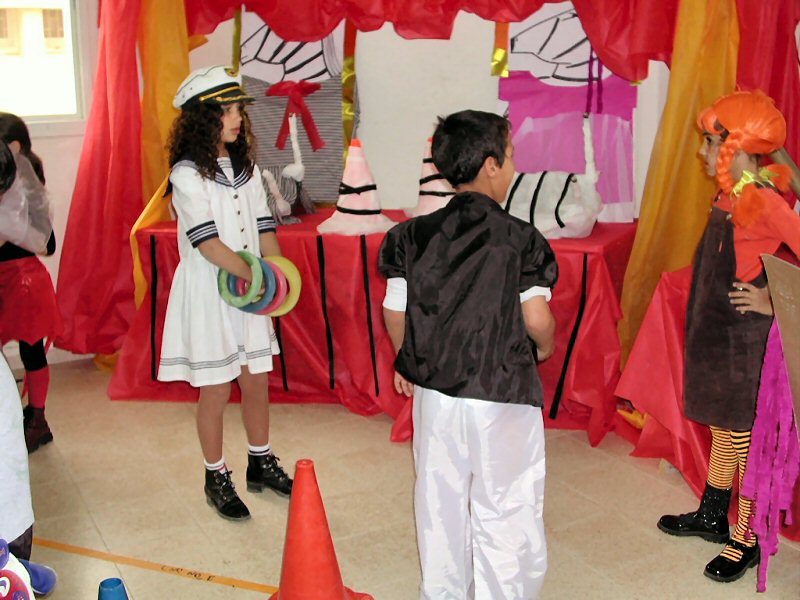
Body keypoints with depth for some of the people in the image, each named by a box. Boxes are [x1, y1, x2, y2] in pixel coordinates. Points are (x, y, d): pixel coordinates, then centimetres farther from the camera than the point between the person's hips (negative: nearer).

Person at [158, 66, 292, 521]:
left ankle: (261, 463, 32)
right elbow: (208, 243, -19)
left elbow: (264, 228, 5)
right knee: (216, 390, 4)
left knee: (257, 382, 13)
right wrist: (258, 278, -18)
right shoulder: (187, 173, -12)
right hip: (208, 295, -6)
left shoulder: (246, 167, 9)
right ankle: (217, 479, 22)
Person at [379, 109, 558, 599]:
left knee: (440, 500, 20)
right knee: (505, 509, 10)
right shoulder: (521, 239, -12)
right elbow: (537, 320, -12)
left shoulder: (414, 235, -2)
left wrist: (406, 363, 18)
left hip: (434, 389, 5)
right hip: (503, 394, -4)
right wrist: (544, 349, 10)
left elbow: (394, 310, 1)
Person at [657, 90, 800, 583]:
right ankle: (713, 516, 38)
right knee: (723, 429, 21)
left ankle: (747, 540, 20)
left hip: (747, 340, -9)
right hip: (717, 333, 9)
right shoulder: (730, 195, 6)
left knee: (746, 439, 5)